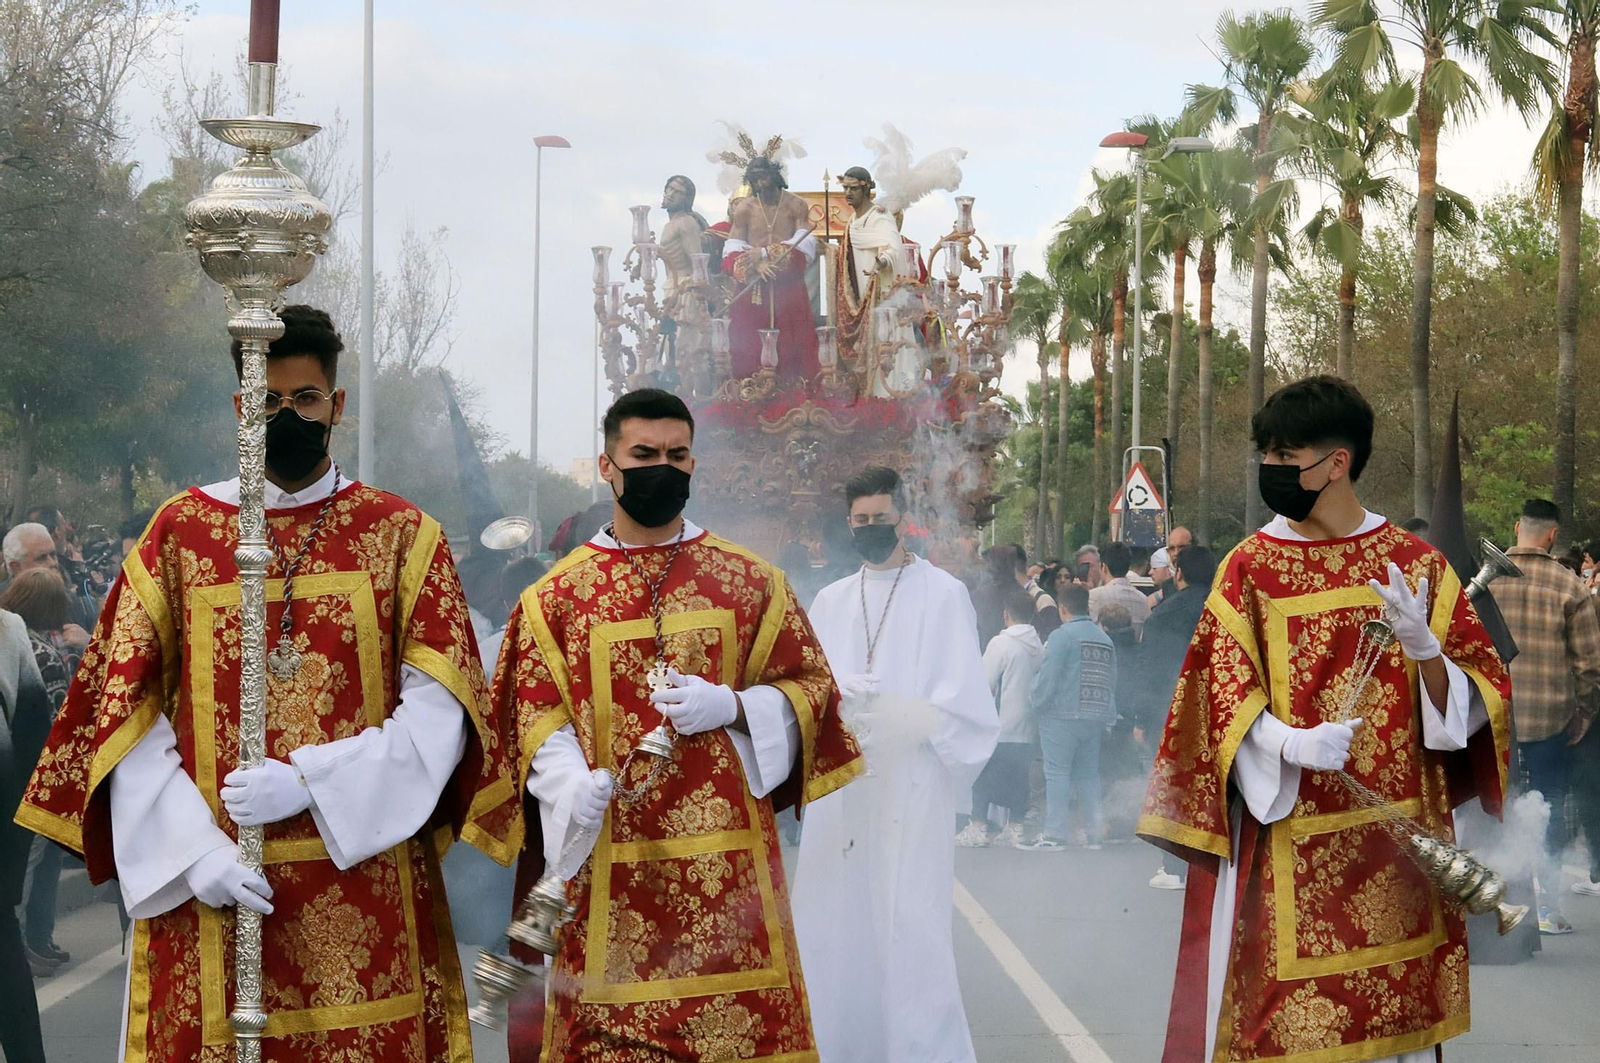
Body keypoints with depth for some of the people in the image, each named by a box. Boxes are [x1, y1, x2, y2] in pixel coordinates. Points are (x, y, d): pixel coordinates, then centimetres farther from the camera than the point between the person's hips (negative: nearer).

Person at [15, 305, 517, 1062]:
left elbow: (439, 712, -3)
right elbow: (126, 713, 1)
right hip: (208, 898, 0)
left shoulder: (401, 534, 5)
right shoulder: (181, 532, 6)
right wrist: (192, 850, -11)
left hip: (365, 881, 0)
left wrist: (310, 781, -15)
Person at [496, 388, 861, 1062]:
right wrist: (577, 786, -17)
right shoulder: (556, 596, 8)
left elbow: (807, 691, 9)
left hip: (730, 857, 1)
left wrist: (730, 708, -10)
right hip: (611, 866, -1)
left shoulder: (752, 581, 10)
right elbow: (539, 723, 3)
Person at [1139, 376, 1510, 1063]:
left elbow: (1477, 700, 3)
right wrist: (1290, 744, -23)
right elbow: (1222, 699, -4)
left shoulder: (1418, 565, 5)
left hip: (1401, 846, 1)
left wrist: (1423, 647, -17)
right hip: (1285, 849, -1)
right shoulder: (1250, 568, 2)